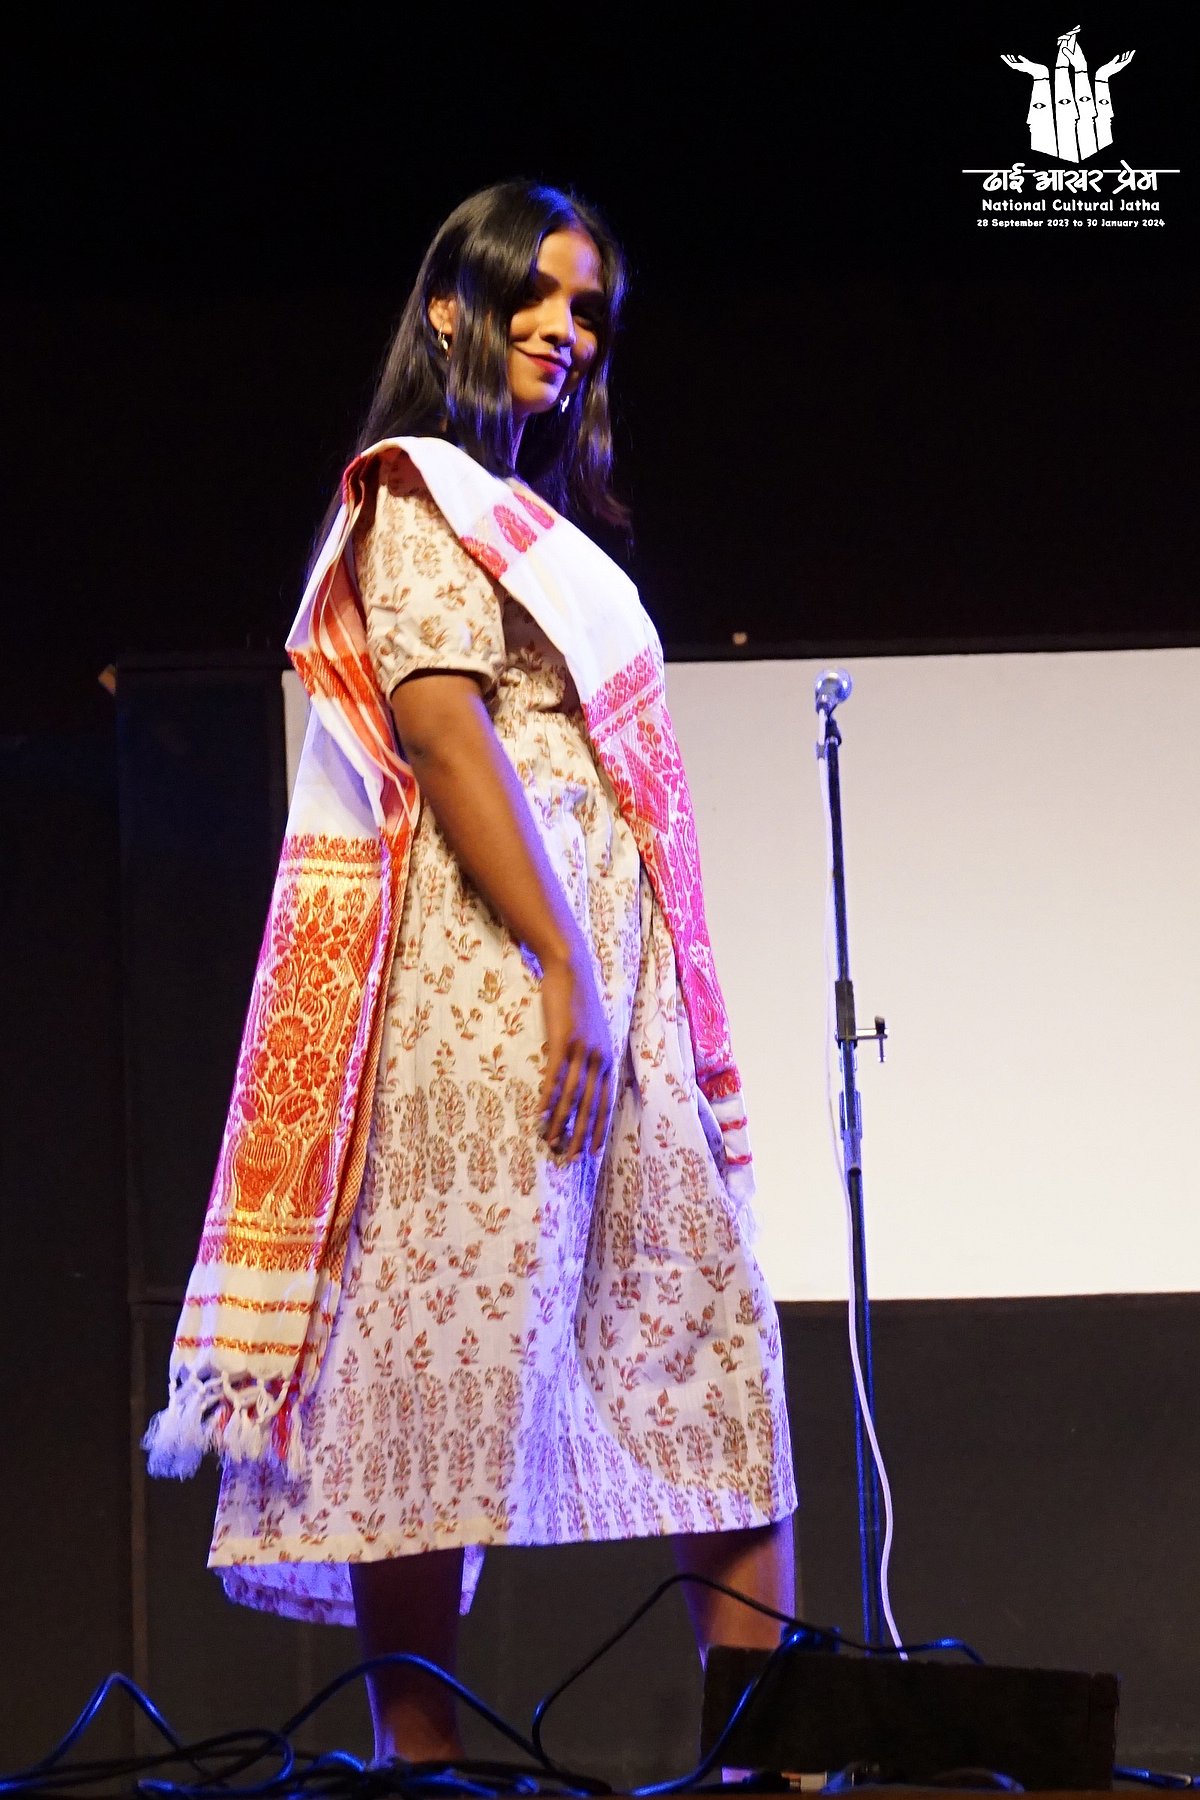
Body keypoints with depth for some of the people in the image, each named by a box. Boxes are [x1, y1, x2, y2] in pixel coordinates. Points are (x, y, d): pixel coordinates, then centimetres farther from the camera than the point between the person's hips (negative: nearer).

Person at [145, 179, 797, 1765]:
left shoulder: (536, 520, 26)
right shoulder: (422, 490, 0)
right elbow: (440, 729, -13)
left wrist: (611, 981, 15)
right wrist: (562, 967, -20)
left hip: (605, 960, 9)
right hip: (494, 955, -9)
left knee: (713, 1331, 4)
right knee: (455, 1342, -10)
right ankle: (419, 1753, -8)